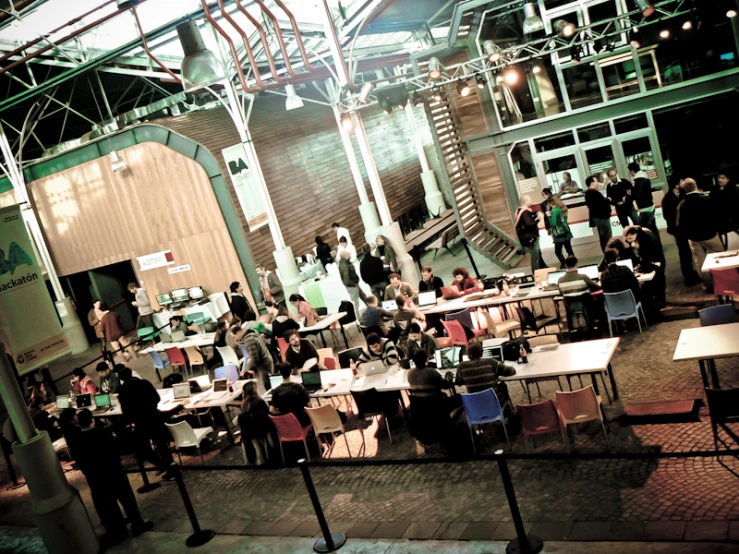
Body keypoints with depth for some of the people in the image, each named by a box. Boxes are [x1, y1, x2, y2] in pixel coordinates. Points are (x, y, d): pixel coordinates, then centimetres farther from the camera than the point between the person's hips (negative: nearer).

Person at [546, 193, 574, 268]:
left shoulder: (554, 211, -18)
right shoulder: (562, 209, 6)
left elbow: (553, 224, -19)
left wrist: (548, 215, -14)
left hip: (559, 235, -8)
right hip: (566, 233, 8)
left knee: (558, 252, 3)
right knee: (569, 250, 12)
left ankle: (564, 265, 0)